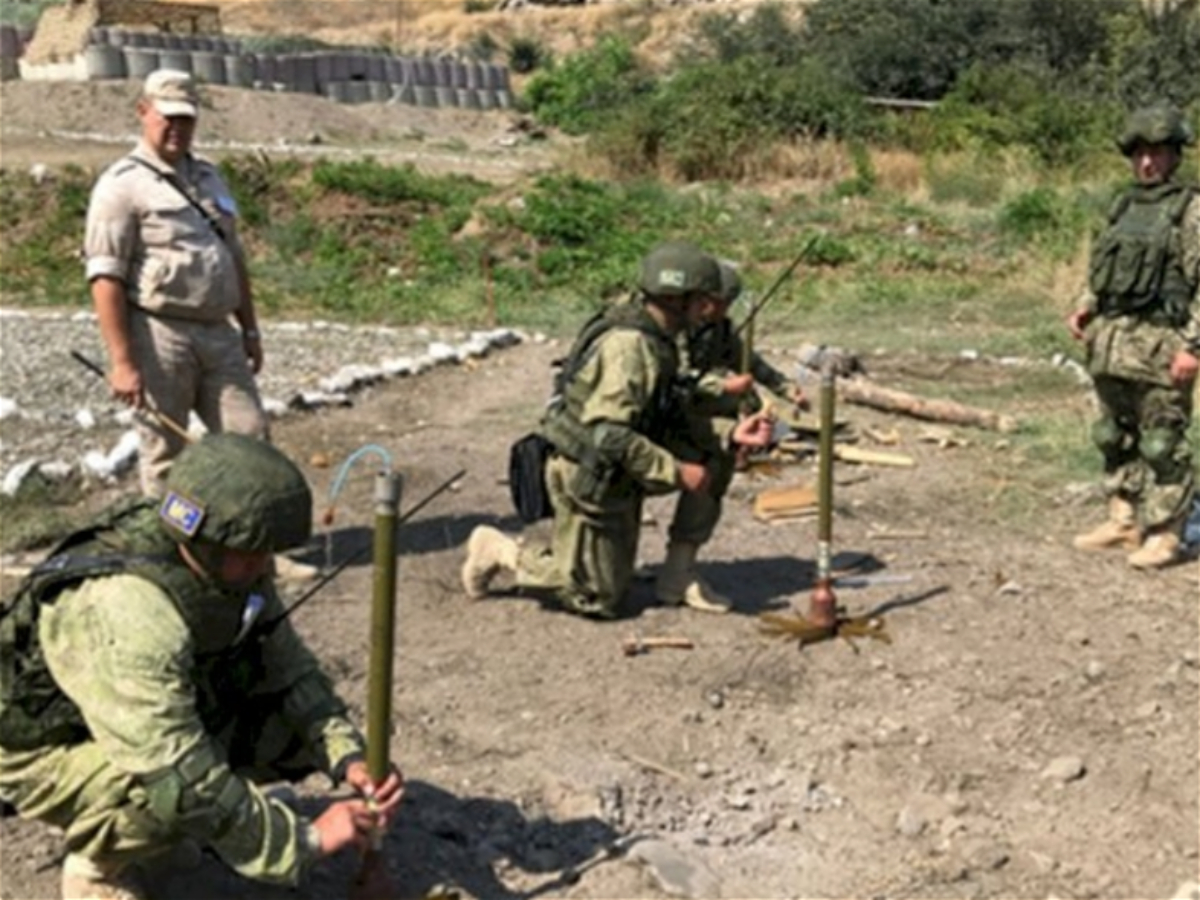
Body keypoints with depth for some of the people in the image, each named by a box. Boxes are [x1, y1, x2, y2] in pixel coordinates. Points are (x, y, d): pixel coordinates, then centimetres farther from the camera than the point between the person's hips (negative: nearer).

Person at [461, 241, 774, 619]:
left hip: (615, 482, 10)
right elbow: (610, 434, -31)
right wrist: (678, 472, -26)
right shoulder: (630, 346, -26)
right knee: (598, 599, 2)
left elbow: (667, 424, 11)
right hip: (588, 482, -10)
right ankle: (500, 550, 11)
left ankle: (516, 552, 23)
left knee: (616, 581, 21)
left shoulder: (656, 341, 5)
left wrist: (732, 437, 4)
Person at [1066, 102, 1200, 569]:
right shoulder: (1124, 207, 14)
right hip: (1110, 342, 7)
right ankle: (1123, 520, 26)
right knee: (1115, 436, 14)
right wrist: (1085, 307, 6)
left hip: (1159, 344, -7)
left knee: (1162, 443, -1)